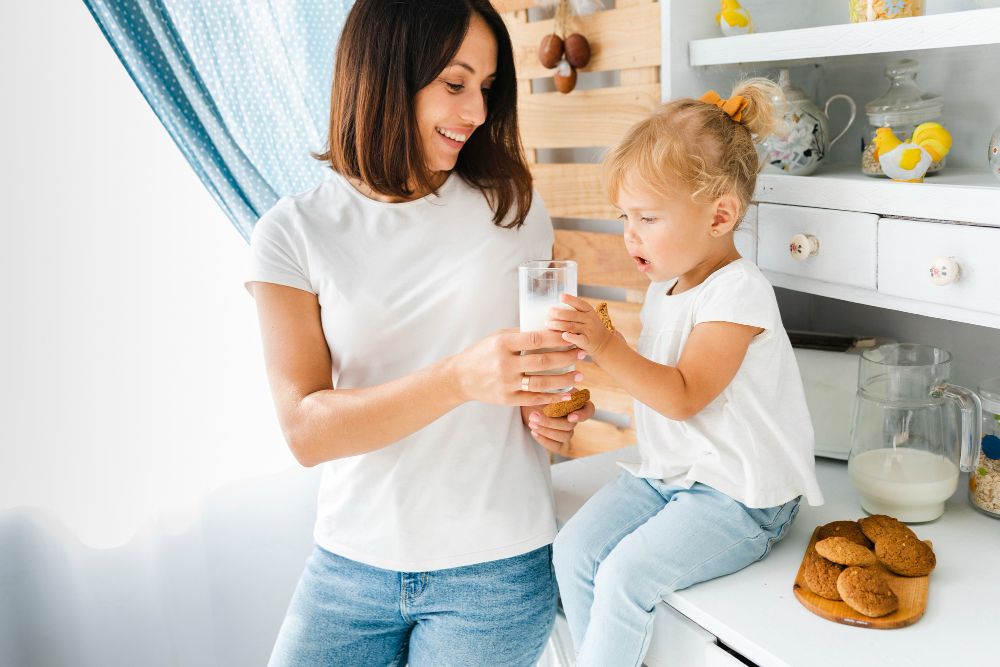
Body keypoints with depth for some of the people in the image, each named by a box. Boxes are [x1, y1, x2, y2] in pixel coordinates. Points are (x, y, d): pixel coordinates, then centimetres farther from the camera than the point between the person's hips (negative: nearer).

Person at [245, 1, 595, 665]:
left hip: (495, 568, 1)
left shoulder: (513, 208, -2)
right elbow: (306, 429, -16)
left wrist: (547, 401, -7)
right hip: (352, 563, 0)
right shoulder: (294, 233, -7)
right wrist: (461, 378, -31)